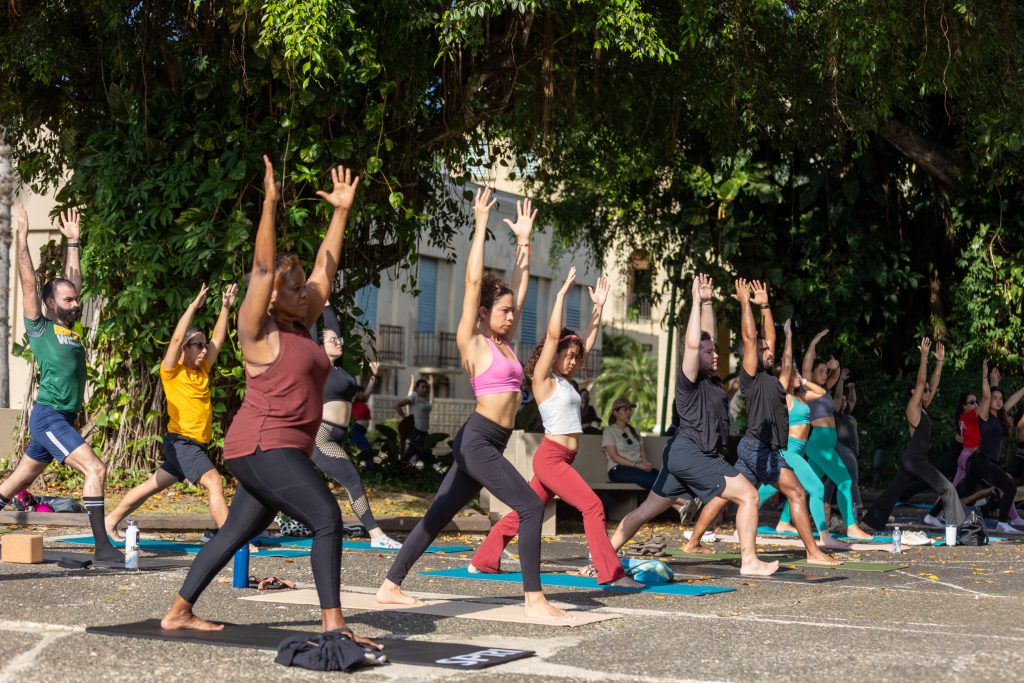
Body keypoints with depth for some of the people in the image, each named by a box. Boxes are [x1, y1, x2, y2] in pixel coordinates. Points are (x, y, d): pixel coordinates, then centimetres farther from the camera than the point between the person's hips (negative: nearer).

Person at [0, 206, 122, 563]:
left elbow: (73, 281, 22)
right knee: (95, 469, -18)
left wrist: (73, 242, 23)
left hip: (61, 420, 8)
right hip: (48, 417, -8)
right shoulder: (39, 328, -4)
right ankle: (102, 547, -20)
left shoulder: (69, 328, 15)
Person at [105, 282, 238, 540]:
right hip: (181, 442, -8)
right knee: (214, 481, -21)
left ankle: (111, 521, 27)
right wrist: (193, 306, -21)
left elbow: (218, 339, 13)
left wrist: (225, 308, 8)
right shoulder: (171, 371, -7)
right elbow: (176, 338, -20)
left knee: (153, 485, 15)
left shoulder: (203, 370, 12)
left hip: (197, 445, 8)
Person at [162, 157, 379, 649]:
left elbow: (325, 267, 15)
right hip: (263, 446, -9)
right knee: (327, 519, -18)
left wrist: (342, 210, 14)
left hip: (280, 451, 9)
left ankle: (178, 613, 20)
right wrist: (269, 204, -22)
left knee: (236, 534, 13)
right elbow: (262, 267, -19)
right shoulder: (258, 330, -8)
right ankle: (333, 623, -19)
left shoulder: (300, 327, 13)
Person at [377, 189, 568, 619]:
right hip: (477, 440, -9)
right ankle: (534, 599, -14)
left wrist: (523, 240, 24)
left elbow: (519, 288, 23)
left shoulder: (502, 342, 17)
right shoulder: (472, 340, -3)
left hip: (488, 444, 9)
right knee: (531, 505, -15)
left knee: (438, 517, 10)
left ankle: (390, 587, 16)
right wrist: (481, 226, -5)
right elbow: (473, 281, -8)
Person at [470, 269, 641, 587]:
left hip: (562, 459, 9)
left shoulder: (565, 380, 16)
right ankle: (610, 573, -17)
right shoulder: (543, 379, -5)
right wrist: (562, 293, -14)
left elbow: (588, 341, 20)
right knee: (592, 505, -15)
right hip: (550, 457, -9)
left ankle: (482, 561, 19)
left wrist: (598, 305, 18)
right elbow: (553, 335, -15)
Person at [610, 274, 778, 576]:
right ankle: (749, 562, -10)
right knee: (749, 495, -9)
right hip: (692, 453, -10)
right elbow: (692, 343, -21)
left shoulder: (709, 379, 14)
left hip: (683, 455, 10)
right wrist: (697, 301, -14)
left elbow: (706, 336, 22)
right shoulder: (690, 380, -9)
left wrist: (708, 303, 15)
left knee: (647, 509, 11)